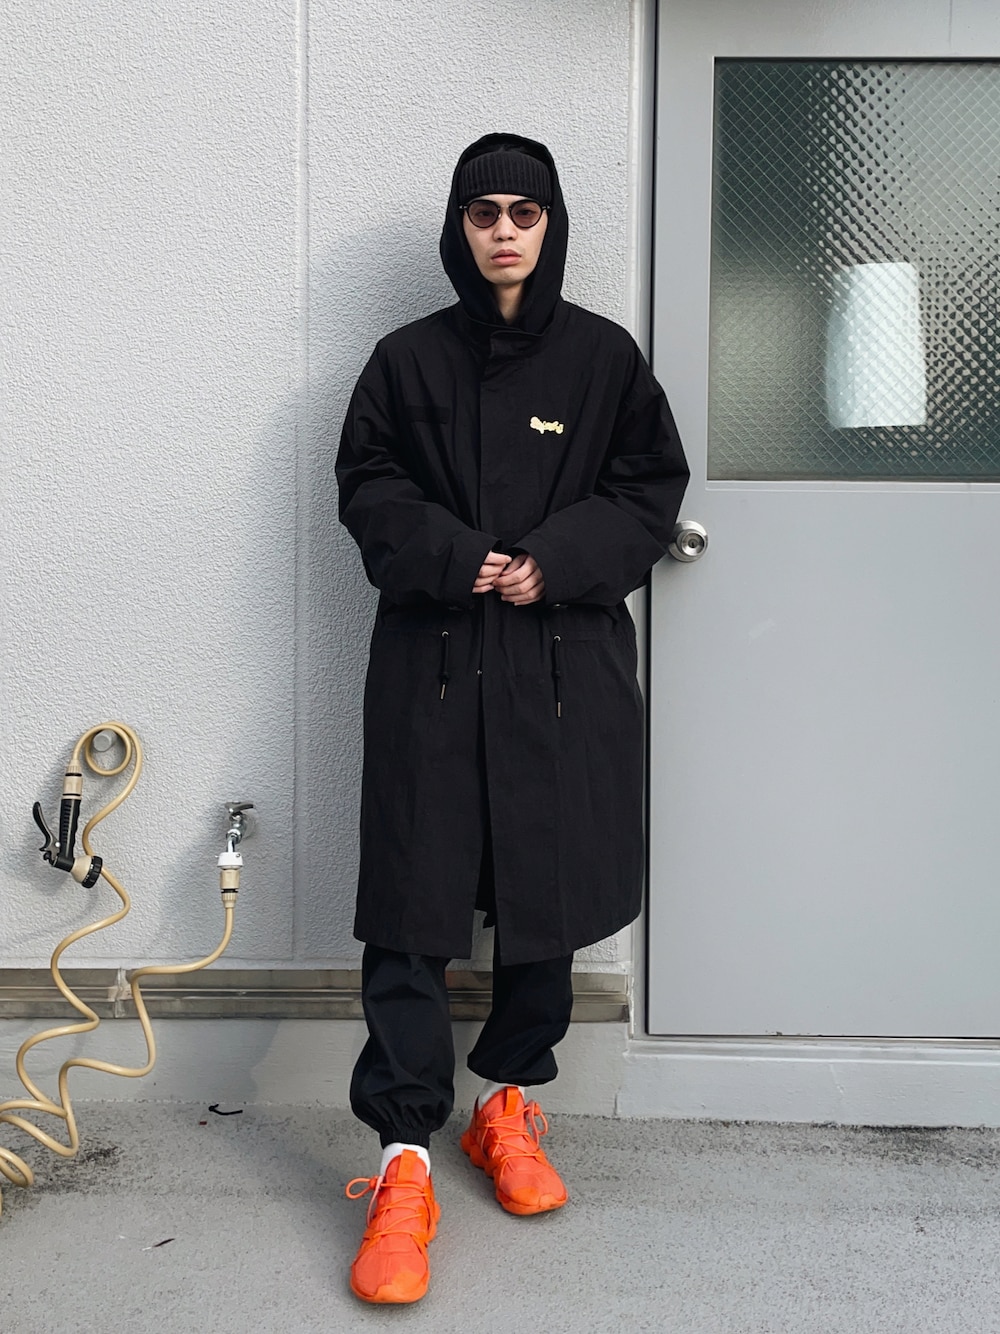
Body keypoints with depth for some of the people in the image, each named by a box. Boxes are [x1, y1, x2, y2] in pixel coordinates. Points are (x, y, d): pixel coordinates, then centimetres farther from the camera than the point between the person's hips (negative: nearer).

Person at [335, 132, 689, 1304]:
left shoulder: (604, 356, 6)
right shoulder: (409, 359, 6)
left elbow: (651, 487, 6)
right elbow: (367, 487, 5)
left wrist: (556, 560, -10)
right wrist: (454, 560, -12)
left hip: (564, 659, 1)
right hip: (431, 659, -1)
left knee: (549, 896, 7)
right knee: (412, 908, -5)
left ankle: (508, 1104, 28)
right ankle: (403, 1160, 2)